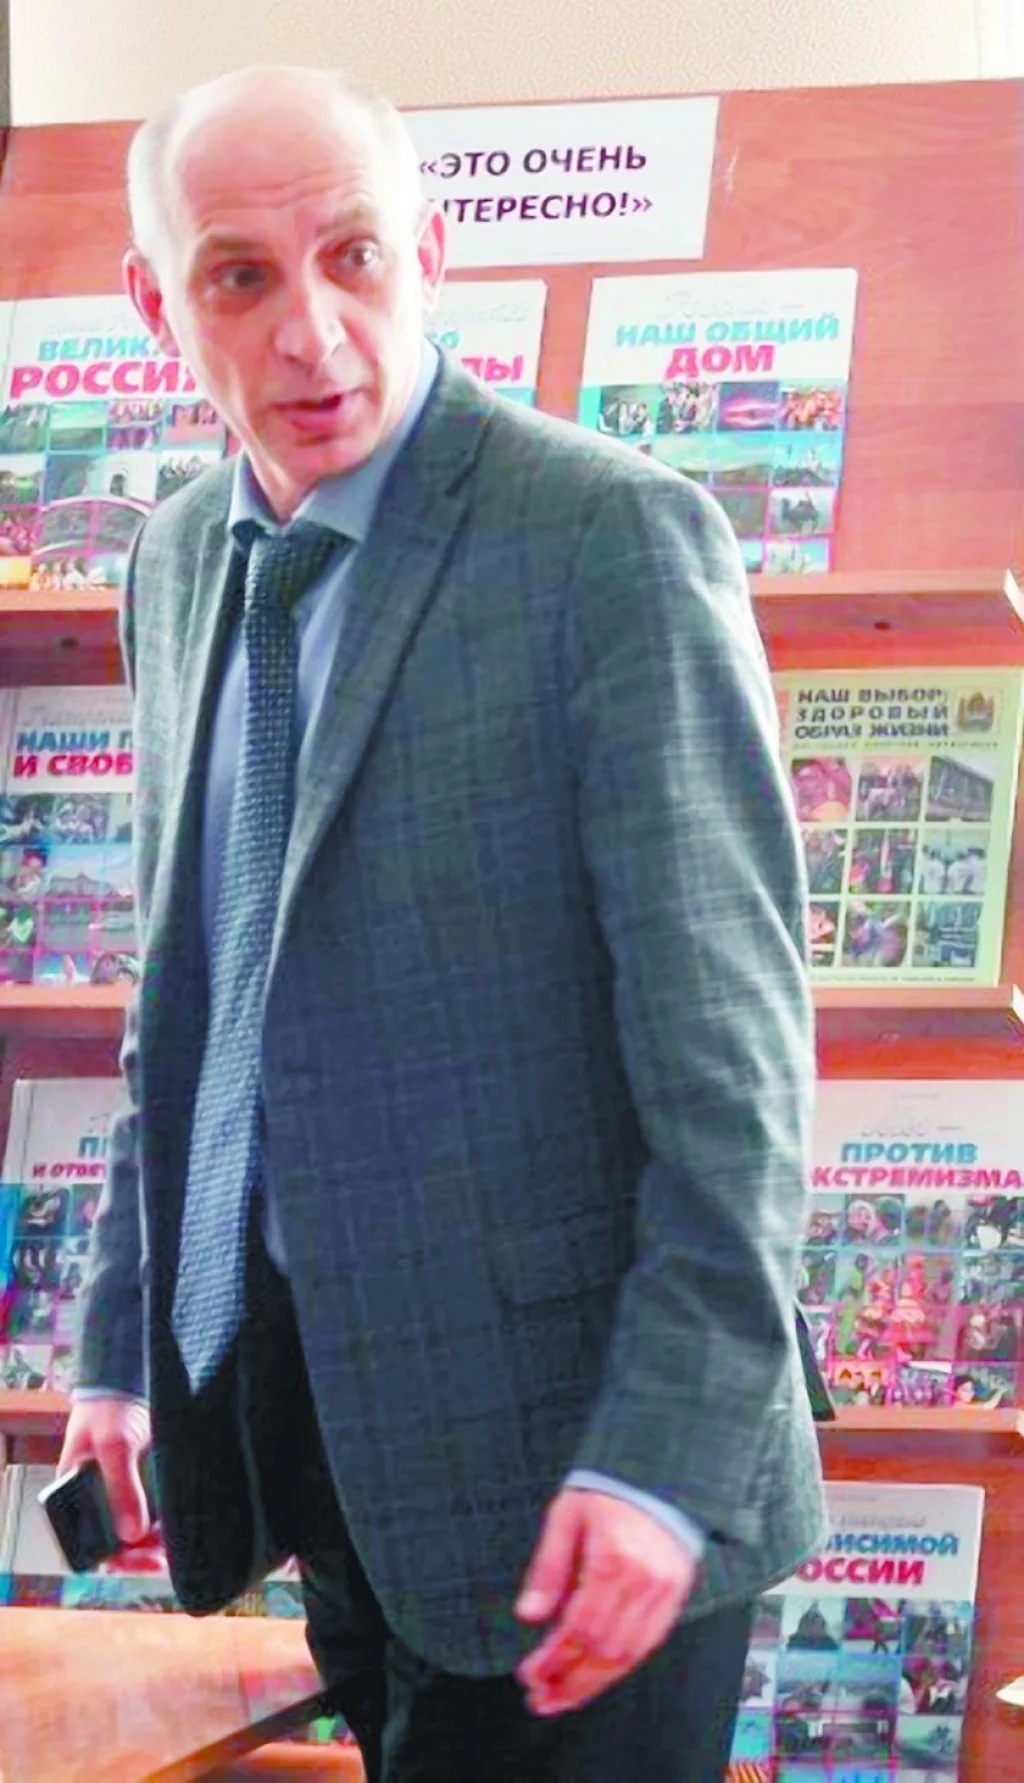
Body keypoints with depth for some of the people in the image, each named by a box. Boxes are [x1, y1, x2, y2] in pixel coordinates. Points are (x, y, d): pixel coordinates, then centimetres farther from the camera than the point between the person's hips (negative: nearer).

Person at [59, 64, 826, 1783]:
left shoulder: (616, 537, -13)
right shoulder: (180, 560, 10)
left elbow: (729, 1027, -16)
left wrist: (669, 1447, -23)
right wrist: (125, 1336, 17)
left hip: (562, 1433, -6)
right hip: (304, 1404, 6)